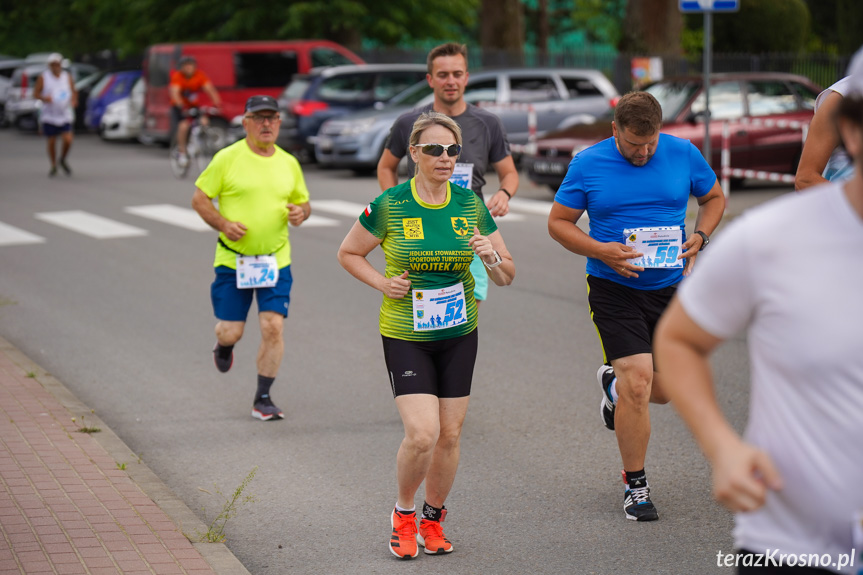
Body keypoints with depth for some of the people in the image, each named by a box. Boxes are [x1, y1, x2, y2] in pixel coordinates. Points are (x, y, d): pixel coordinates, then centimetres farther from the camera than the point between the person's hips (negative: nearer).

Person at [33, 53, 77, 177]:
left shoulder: (67, 77, 5)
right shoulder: (43, 77, -2)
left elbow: (74, 92, 14)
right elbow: (35, 93, -1)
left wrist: (74, 100, -8)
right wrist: (44, 98, -21)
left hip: (65, 115, 1)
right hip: (49, 115, -1)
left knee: (68, 140, -12)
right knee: (51, 142, 4)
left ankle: (63, 160, 17)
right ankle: (53, 167, 25)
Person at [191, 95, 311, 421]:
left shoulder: (289, 163, 7)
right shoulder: (227, 159, -5)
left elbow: (303, 201, 19)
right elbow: (199, 199, -1)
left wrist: (301, 212, -5)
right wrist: (223, 224, -16)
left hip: (276, 260, 2)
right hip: (233, 260, -2)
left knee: (273, 327, -9)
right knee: (231, 331, 0)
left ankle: (263, 400, 4)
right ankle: (224, 345, 40)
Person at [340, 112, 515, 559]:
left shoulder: (470, 204, -1)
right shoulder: (389, 206, -10)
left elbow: (506, 276, 5)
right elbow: (348, 253, 6)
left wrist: (491, 257, -16)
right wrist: (382, 283, -8)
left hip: (459, 335, 4)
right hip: (404, 335, -3)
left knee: (449, 436, 6)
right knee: (422, 434, -15)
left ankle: (432, 519, 28)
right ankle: (403, 514, 12)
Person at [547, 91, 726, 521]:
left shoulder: (683, 154, -1)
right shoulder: (587, 164, -7)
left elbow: (714, 198, 14)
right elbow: (558, 221, 0)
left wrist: (700, 236, -6)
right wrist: (602, 251, -16)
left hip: (671, 288, 3)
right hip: (614, 289, -3)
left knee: (665, 390, 5)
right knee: (638, 381, -13)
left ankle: (614, 385, 42)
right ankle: (635, 485, 4)